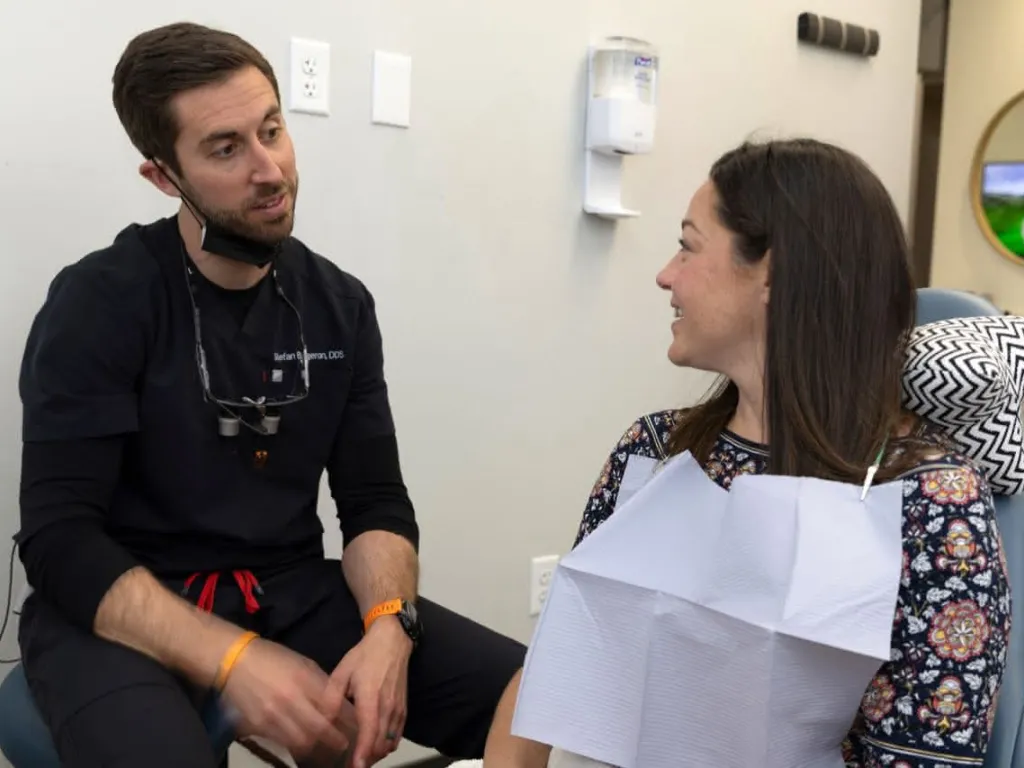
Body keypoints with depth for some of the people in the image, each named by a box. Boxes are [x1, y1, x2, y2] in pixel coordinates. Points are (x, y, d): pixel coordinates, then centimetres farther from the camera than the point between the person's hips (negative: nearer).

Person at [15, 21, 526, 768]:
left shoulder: (340, 305, 4)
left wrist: (388, 628, -18)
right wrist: (234, 660, -27)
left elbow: (376, 502, 3)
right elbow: (59, 537, -14)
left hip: (296, 597, 4)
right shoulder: (99, 302, -9)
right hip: (127, 616, -4)